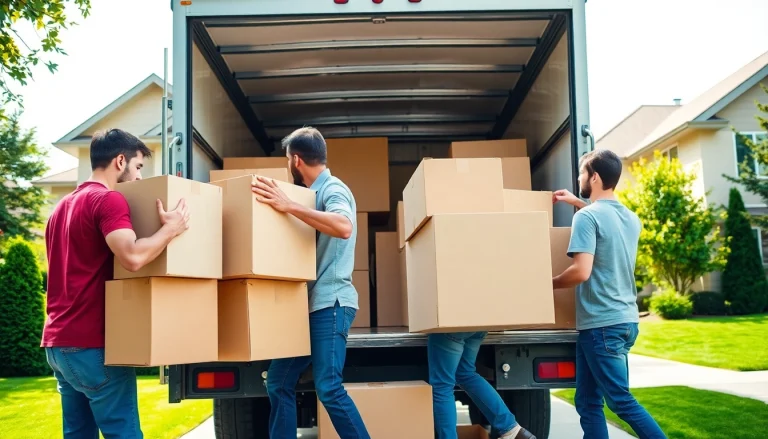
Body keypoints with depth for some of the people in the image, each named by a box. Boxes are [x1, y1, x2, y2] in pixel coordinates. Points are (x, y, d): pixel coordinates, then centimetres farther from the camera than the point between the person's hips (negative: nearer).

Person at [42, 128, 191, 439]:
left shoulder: (62, 206, 18)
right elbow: (132, 257, -26)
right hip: (92, 343, -9)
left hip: (58, 341, 9)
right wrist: (170, 229, -14)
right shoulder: (108, 199, -11)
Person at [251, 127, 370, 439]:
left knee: (328, 387, -14)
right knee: (278, 383, 8)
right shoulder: (315, 192, 17)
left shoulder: (332, 189, -10)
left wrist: (289, 206, -29)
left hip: (331, 302, -9)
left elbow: (344, 226, -31)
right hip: (311, 304, 9)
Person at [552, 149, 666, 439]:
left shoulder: (587, 217, -13)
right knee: (588, 402, 12)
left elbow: (581, 272, -22)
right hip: (626, 320, 8)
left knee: (621, 401, -2)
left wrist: (548, 284, -5)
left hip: (601, 323, -8)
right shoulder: (631, 219, 11)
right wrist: (577, 203, 36)